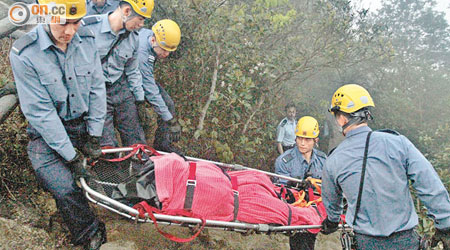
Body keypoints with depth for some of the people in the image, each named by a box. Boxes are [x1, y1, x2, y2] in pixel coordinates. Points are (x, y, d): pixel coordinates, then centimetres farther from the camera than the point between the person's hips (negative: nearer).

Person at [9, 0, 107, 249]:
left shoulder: (86, 39, -9)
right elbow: (40, 112, -20)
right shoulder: (24, 55, -22)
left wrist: (94, 136, -3)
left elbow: (97, 89, -3)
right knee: (65, 189, -14)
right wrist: (70, 155, -19)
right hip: (48, 131, -4)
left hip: (84, 122, 5)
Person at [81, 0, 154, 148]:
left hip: (121, 89, 5)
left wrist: (140, 101, 14)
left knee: (137, 143, 7)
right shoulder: (87, 26, -14)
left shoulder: (133, 38, 4)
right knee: (107, 148, -8)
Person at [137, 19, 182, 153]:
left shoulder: (149, 33, -18)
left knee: (168, 104, -5)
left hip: (145, 77, 7)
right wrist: (171, 121, -38)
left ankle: (162, 143, 2)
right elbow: (151, 92, -40)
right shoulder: (141, 54, -41)